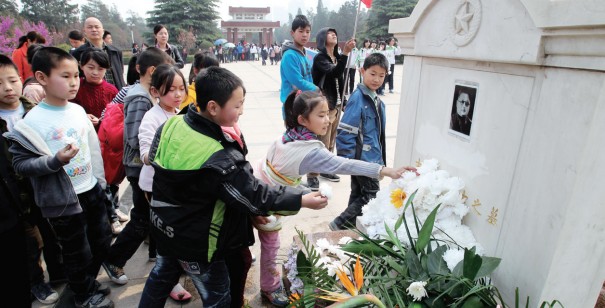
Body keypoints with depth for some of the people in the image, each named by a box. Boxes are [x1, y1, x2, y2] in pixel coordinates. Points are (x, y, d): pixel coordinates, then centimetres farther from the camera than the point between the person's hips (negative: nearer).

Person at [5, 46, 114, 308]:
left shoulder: (78, 110, 1)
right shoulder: (33, 121, -17)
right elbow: (20, 163, -15)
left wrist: (100, 181, 12)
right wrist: (55, 161, -30)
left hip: (92, 190, 6)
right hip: (63, 199, -6)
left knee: (102, 242, 20)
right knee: (77, 252, 12)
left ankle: (88, 281, 46)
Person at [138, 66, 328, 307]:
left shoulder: (171, 124, -12)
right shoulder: (220, 160, -34)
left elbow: (154, 160, 5)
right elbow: (255, 197, -26)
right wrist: (301, 200, -18)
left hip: (164, 226, 8)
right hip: (195, 242, -7)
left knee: (162, 275, 32)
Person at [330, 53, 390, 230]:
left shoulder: (377, 100, 10)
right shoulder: (358, 98, -17)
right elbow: (345, 131, -20)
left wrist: (381, 160, 18)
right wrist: (347, 159, -20)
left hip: (372, 159, 8)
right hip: (362, 158, -8)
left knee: (358, 195, 16)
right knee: (371, 196, -3)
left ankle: (351, 228, 30)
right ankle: (340, 224, 7)